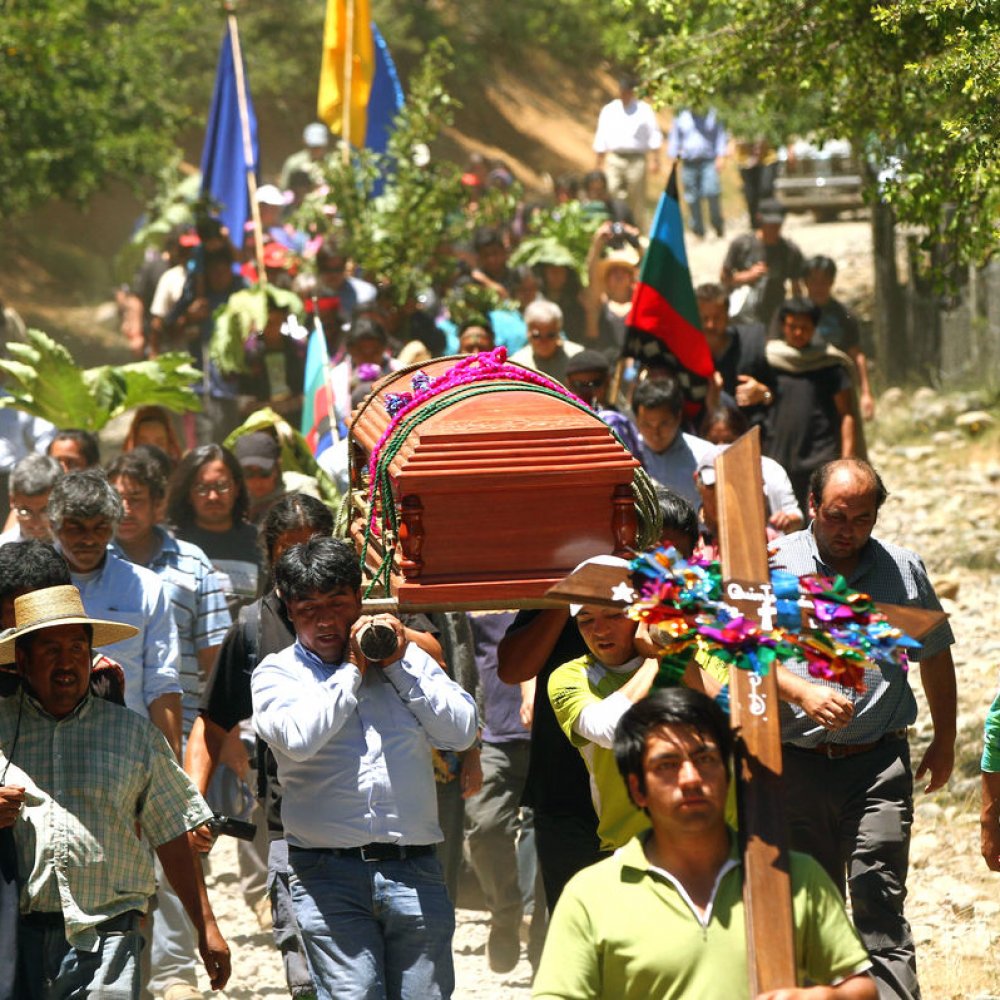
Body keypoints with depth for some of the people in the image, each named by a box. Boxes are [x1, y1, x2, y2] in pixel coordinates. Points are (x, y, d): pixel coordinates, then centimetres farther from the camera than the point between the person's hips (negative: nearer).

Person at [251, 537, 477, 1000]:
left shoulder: (407, 658, 17)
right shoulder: (276, 673, 8)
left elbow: (462, 731, 6)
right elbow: (298, 737, -12)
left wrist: (398, 666, 1)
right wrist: (351, 670, -2)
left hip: (415, 871, 3)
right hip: (329, 879, -3)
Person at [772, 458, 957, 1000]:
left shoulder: (903, 569, 7)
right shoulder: (774, 564, 0)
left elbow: (935, 656, 19)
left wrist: (945, 741, 21)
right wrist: (802, 693, -22)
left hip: (878, 763, 0)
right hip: (798, 765, 1)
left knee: (879, 901, -10)